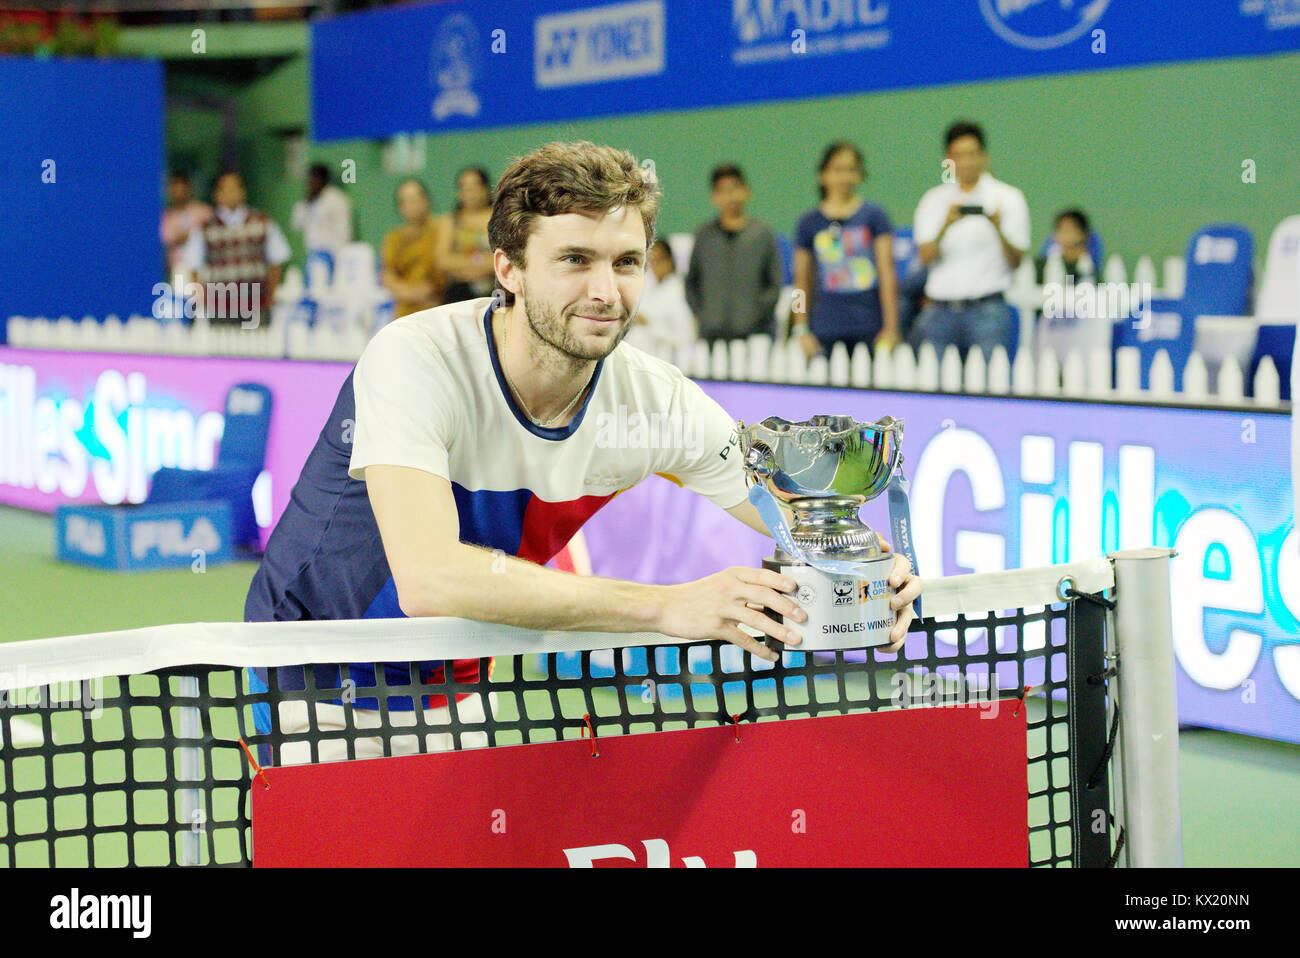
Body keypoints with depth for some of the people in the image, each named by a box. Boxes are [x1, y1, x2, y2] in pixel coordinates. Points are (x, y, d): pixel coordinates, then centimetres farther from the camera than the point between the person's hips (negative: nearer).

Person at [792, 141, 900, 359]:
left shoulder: (874, 216, 5)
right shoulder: (809, 222, 9)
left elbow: (887, 275, 3)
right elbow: (801, 282, 11)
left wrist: (890, 327, -1)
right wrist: (801, 331, 6)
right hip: (826, 332, 1)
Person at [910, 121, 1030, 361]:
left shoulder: (1009, 198, 7)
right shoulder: (933, 200, 13)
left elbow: (1016, 261, 0)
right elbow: (926, 256, 1)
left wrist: (998, 229, -18)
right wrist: (945, 226, -17)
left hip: (987, 308, -2)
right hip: (939, 311, 2)